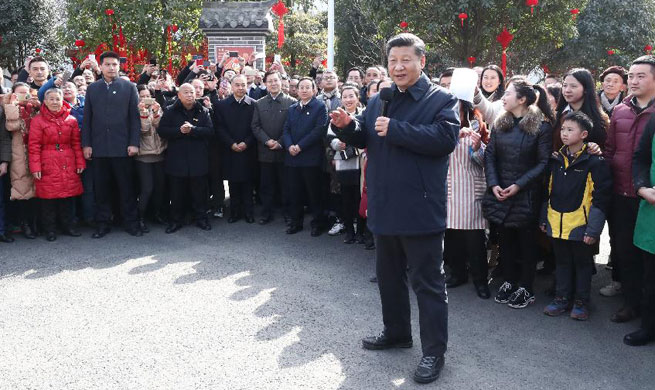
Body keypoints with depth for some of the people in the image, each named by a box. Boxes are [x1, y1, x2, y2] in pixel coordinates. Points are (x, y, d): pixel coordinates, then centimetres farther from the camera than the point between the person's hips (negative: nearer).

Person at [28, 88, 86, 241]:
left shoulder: (71, 120, 8)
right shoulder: (38, 120, -1)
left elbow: (76, 143, 11)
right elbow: (34, 146, -3)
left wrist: (80, 162, 5)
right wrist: (35, 167, -9)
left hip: (68, 165, 3)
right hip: (48, 165, -3)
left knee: (68, 196, 7)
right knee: (48, 197, 1)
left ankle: (68, 226, 20)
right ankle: (50, 230, 12)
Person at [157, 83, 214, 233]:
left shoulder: (203, 111, 5)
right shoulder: (170, 112, 5)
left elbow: (210, 131, -5)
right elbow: (161, 131, -2)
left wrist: (192, 129, -17)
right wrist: (179, 131, -15)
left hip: (198, 159, 0)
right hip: (176, 159, 0)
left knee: (199, 191, 7)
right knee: (177, 192, 6)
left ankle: (201, 218, 20)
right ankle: (176, 220, 18)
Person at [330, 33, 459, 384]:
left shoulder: (441, 100, -6)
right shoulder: (378, 101, 12)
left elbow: (445, 138, -22)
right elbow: (364, 139, 17)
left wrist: (395, 130, -22)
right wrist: (346, 127, -6)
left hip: (420, 209, -7)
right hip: (385, 206, 7)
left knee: (427, 282, 2)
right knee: (388, 276, 19)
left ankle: (434, 351, 14)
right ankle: (396, 332, 37)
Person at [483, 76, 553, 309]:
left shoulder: (541, 126, -8)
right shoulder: (499, 124, 6)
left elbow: (544, 162, -10)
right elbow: (489, 155, 4)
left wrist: (519, 185, -17)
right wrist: (493, 184, -9)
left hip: (526, 195, -4)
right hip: (500, 194, 4)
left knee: (526, 241, 7)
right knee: (505, 239, 12)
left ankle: (525, 288, 18)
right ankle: (508, 281, 26)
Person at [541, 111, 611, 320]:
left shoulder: (594, 162, -11)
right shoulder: (555, 160, 6)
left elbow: (601, 197, -12)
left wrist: (593, 229, -15)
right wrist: (544, 218, 12)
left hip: (580, 226, -5)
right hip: (557, 224, 5)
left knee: (582, 263, 11)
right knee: (562, 262, 17)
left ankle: (581, 302, 24)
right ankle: (562, 298, 30)